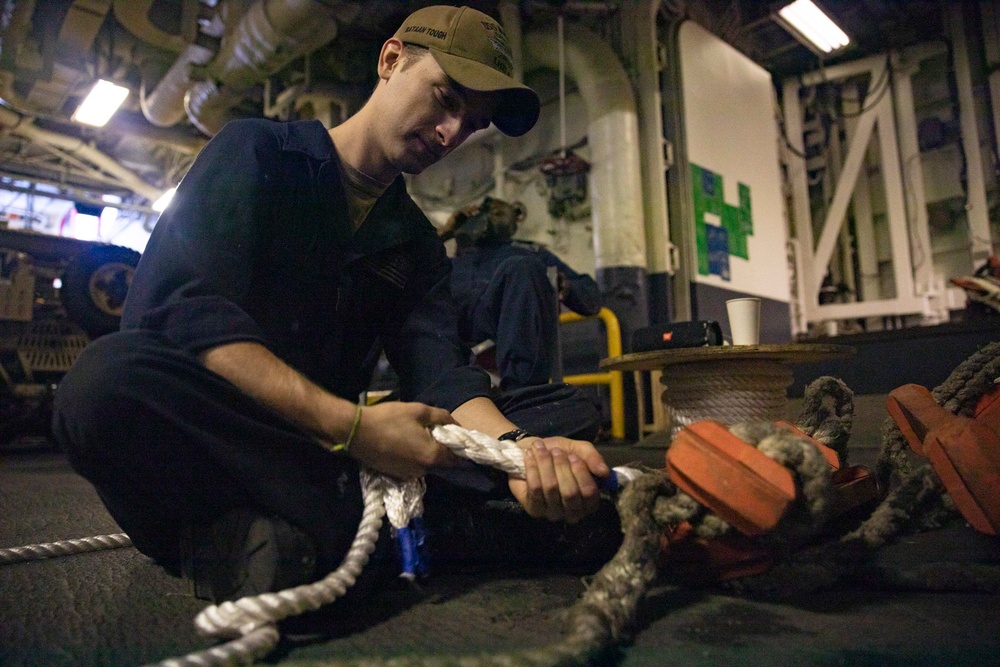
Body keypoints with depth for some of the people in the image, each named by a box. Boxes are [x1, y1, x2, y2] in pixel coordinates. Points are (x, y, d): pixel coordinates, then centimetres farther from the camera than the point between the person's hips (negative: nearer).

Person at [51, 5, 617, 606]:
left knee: (565, 414, -8)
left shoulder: (417, 243, 12)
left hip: (328, 447, 5)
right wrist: (349, 424, -27)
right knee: (109, 379, -37)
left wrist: (521, 449, -25)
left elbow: (440, 371, -4)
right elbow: (184, 309, -17)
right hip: (202, 432, -4)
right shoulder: (256, 153, -1)